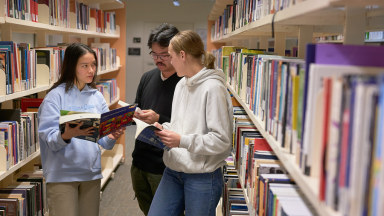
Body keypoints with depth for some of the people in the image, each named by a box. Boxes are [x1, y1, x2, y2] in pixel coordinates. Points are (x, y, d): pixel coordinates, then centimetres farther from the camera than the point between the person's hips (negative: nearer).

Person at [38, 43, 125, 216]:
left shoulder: (97, 96, 7)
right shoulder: (56, 95, -8)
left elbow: (104, 140, 5)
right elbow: (49, 139, -14)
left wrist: (112, 137, -17)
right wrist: (67, 135, -34)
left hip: (92, 172, 5)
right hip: (62, 174, -4)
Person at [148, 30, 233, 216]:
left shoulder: (213, 88, -16)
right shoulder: (181, 85, 10)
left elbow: (221, 140, -19)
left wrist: (182, 141, -21)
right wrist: (163, 129, 0)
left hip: (203, 177, -7)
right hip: (173, 172, 8)